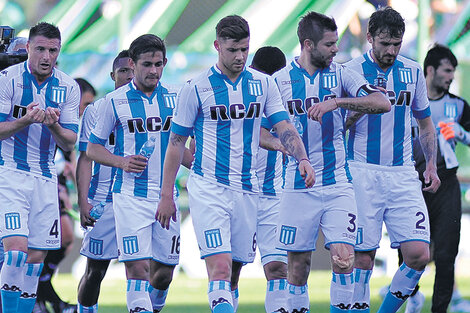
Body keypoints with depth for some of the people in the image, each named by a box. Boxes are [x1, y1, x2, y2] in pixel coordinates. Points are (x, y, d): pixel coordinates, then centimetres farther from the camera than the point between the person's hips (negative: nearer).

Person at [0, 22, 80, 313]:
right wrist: (27, 120, -25)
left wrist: (53, 125, -19)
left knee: (36, 258, 4)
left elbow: (69, 143, 3)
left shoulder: (68, 88, 3)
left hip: (45, 179, 4)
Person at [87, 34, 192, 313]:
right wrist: (122, 162, -12)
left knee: (164, 272, 7)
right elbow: (93, 148, 5)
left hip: (166, 194, 4)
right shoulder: (115, 101, -1)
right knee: (138, 267, -14)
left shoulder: (174, 99, 9)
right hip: (131, 194, -4)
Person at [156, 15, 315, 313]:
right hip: (208, 187, -4)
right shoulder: (196, 88, -3)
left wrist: (302, 159, -19)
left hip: (246, 188, 4)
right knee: (220, 265, -17)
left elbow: (284, 126, 1)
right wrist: (166, 195, 1)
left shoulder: (263, 84, 6)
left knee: (234, 270, 8)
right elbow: (177, 142, 2)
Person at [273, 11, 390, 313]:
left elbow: (383, 103, -12)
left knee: (344, 258, -12)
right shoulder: (281, 80, 2)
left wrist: (338, 102, -22)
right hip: (299, 186, 0)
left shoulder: (340, 74, 2)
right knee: (298, 263, 4)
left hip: (338, 185, 0)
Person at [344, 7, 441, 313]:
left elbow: (425, 123, 22)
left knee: (418, 254, -8)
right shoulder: (350, 72, -2)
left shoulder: (413, 71, 10)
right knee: (363, 257, -5)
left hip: (403, 174, 3)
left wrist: (431, 165, 13)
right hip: (363, 173, -3)